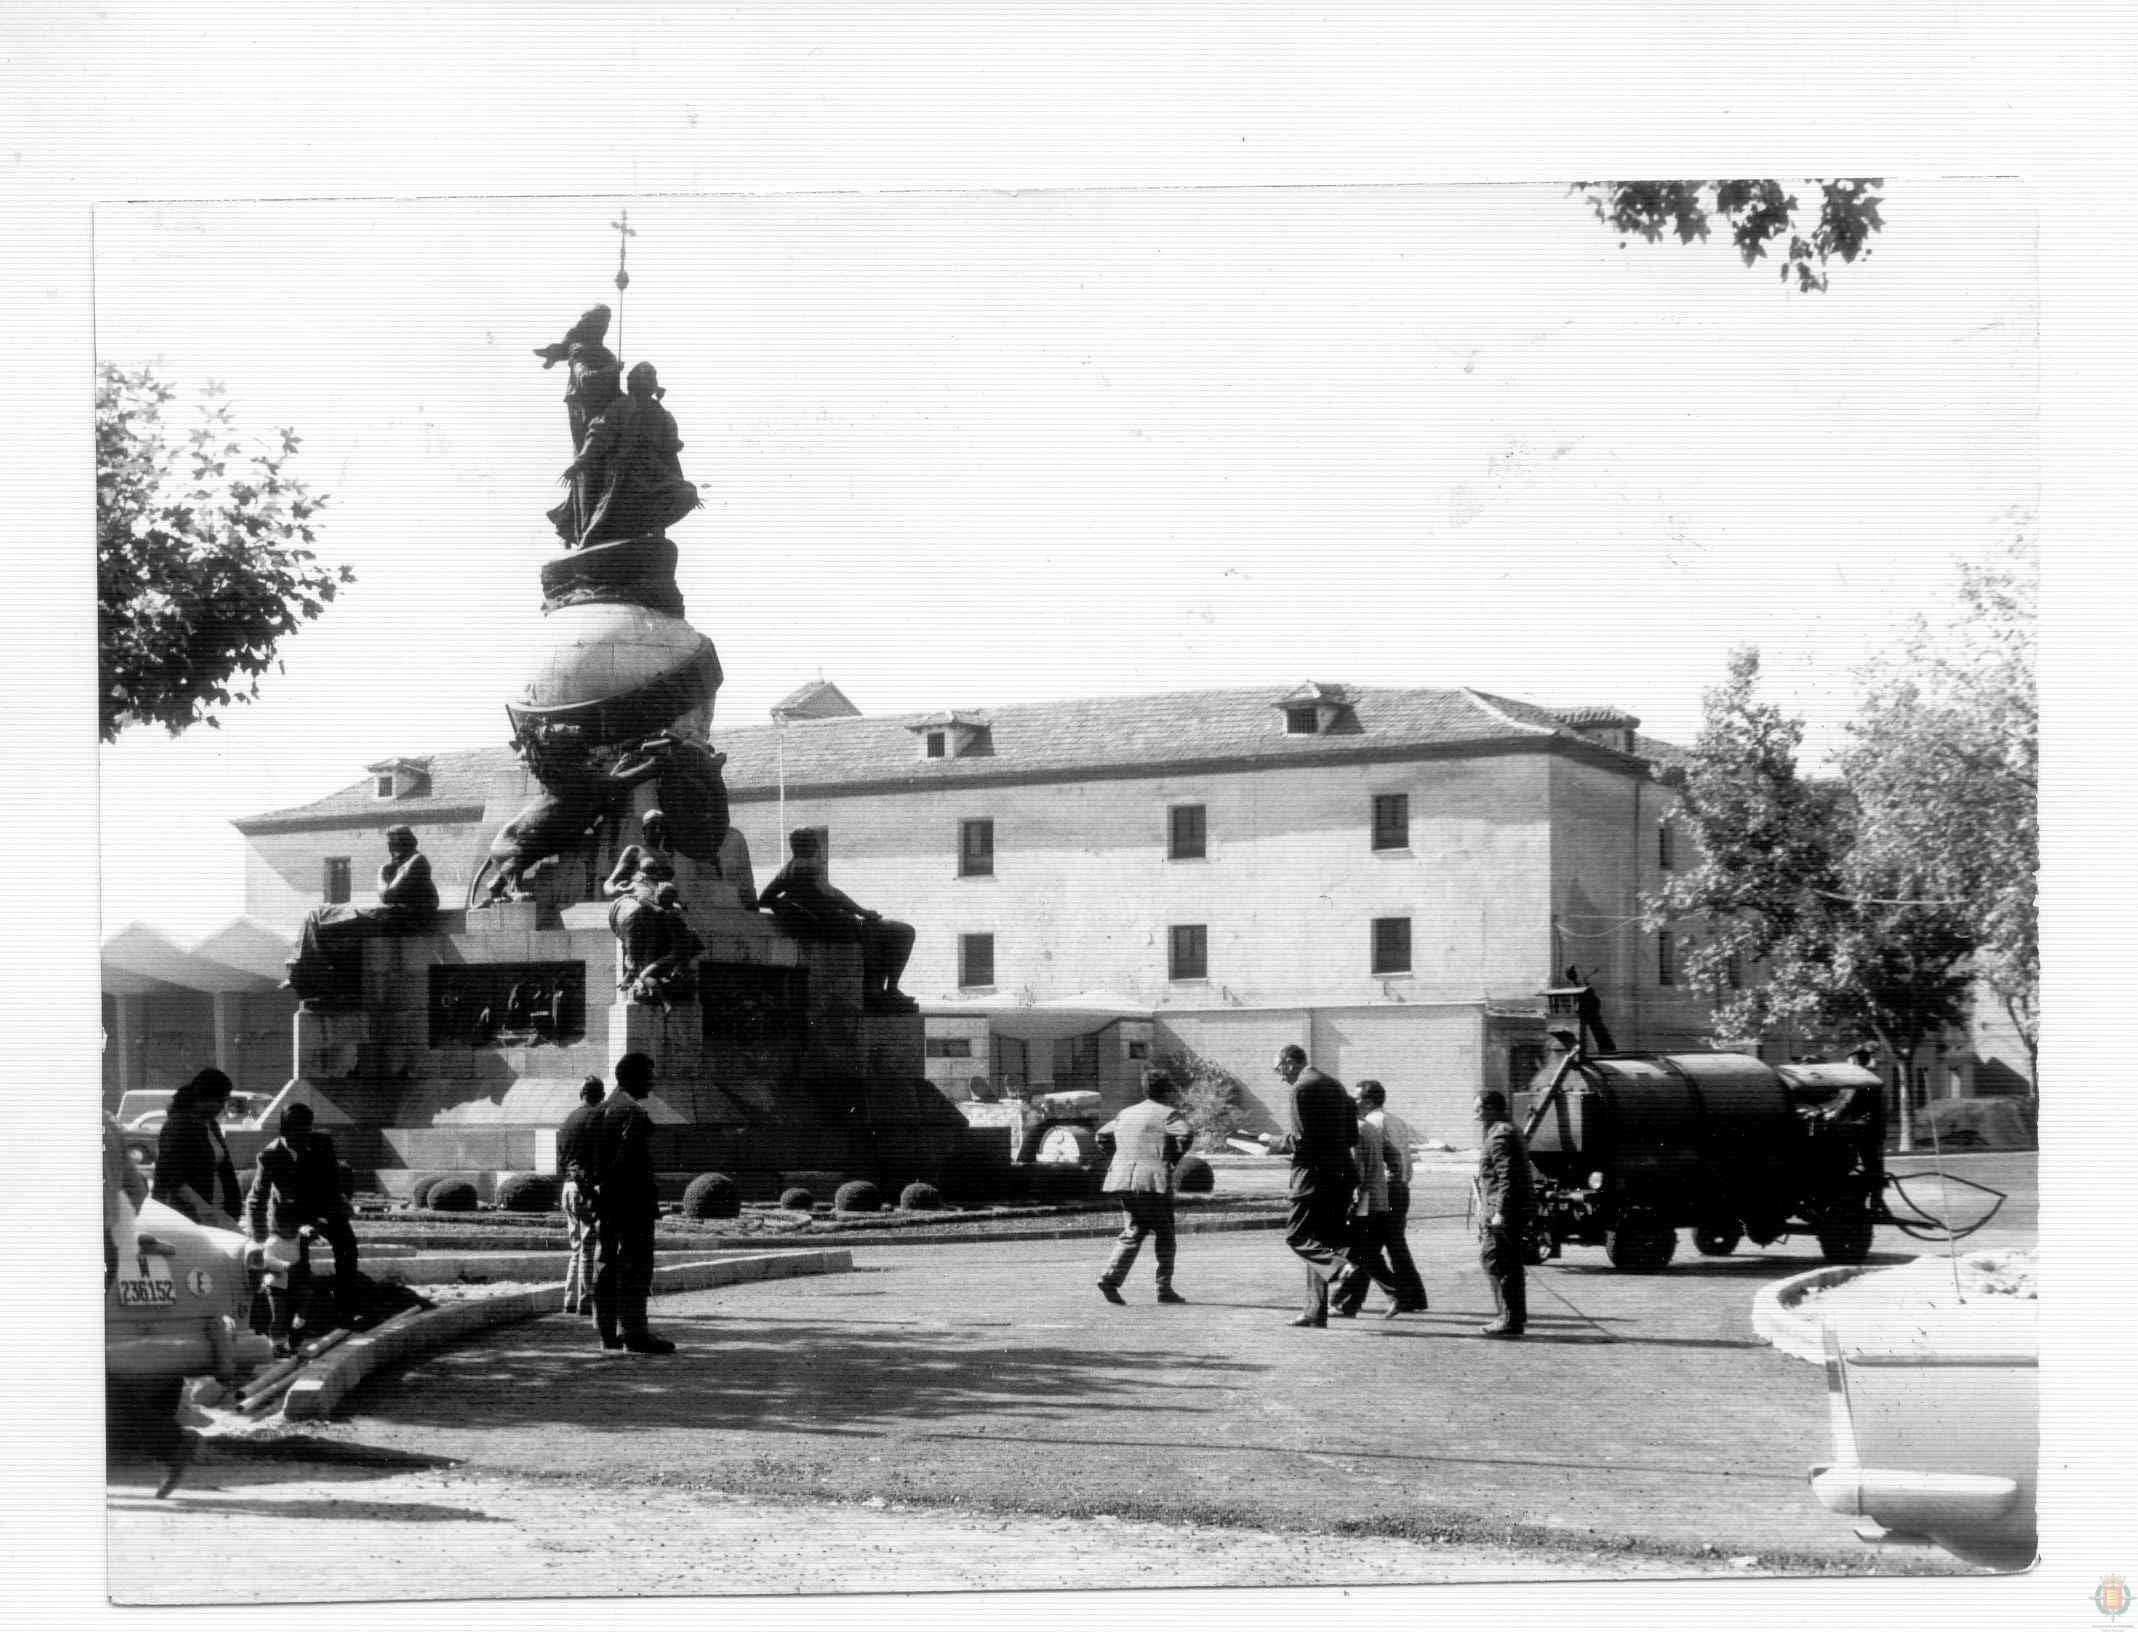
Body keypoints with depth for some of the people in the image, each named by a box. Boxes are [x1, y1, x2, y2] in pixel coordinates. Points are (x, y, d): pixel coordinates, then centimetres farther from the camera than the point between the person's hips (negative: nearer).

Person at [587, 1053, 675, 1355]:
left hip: (605, 1198, 9)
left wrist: (598, 1192, 16)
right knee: (635, 1265, -6)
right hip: (632, 1199, -9)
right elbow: (628, 1160, -22)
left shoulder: (602, 1110, 13)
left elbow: (585, 1151, 15)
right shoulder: (635, 1114, -15)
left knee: (608, 1264, 12)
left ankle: (607, 1332, 17)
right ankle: (634, 1333, -7)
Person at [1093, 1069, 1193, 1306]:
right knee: (1164, 1235, 6)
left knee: (1131, 1233, 10)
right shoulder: (1167, 1114, -3)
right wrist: (1175, 1157, -4)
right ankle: (1164, 1289, 6)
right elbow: (1184, 1135, -20)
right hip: (1153, 1180, -6)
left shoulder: (1126, 1113, 17)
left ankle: (1110, 1278, -8)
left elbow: (1102, 1136, 23)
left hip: (1123, 1178, 6)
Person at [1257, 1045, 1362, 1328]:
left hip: (1314, 1174, -9)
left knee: (1297, 1236, -2)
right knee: (1322, 1240, 12)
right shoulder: (1335, 1085, 16)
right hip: (1341, 1173, 9)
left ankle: (1341, 1267, -24)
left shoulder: (1302, 1088, -11)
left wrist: (1274, 1141, 1)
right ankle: (1315, 1312, 13)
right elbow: (1352, 1137, 18)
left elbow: (1300, 1140, -17)